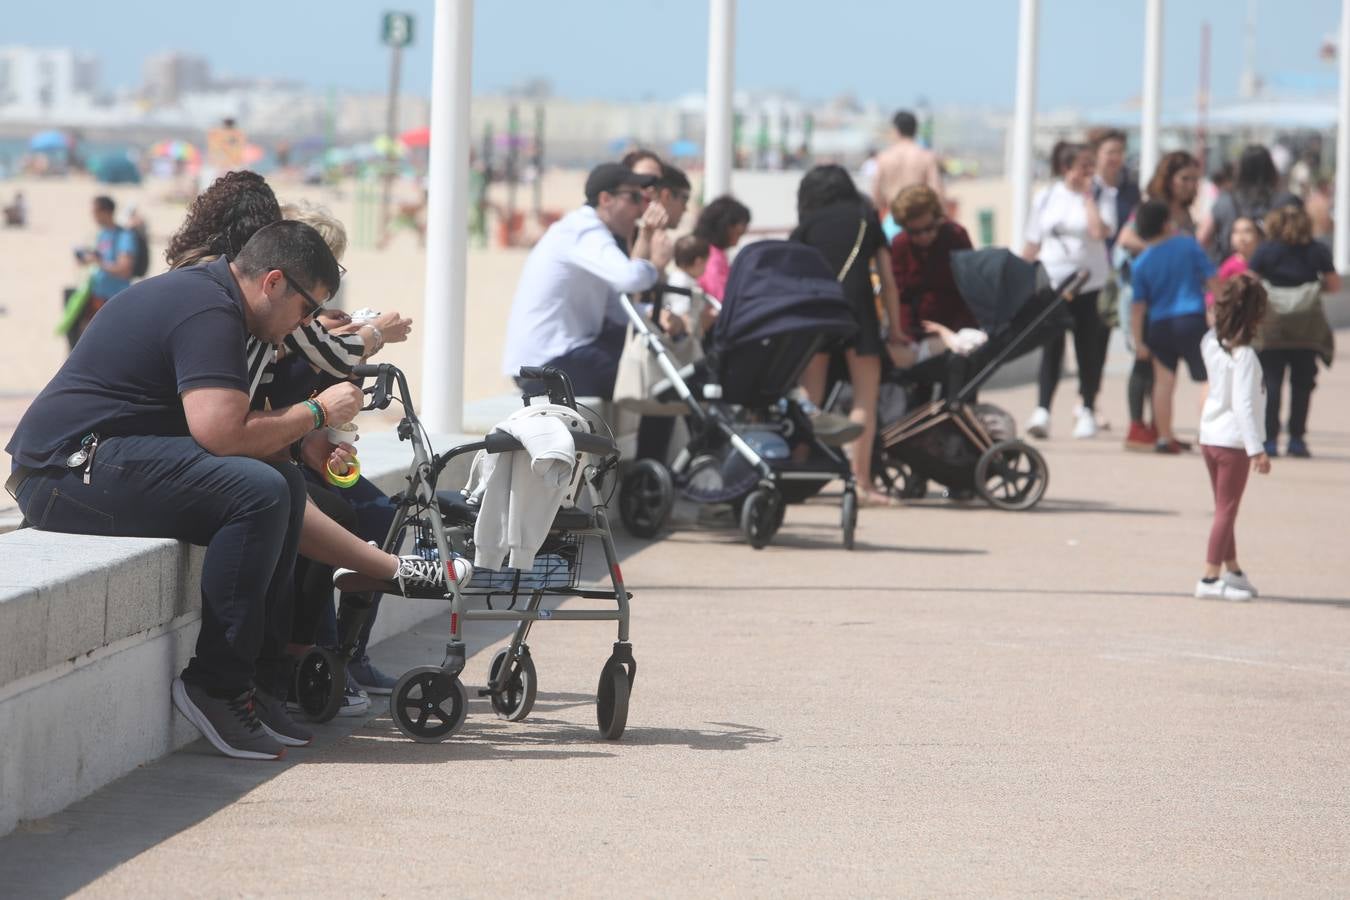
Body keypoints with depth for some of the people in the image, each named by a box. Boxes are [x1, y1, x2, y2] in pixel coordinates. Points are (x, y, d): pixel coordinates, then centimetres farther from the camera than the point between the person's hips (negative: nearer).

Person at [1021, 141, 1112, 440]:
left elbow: (1098, 231, -18)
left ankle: (1087, 410, 18)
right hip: (1051, 281, 1)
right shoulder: (1046, 198, 7)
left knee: (1088, 347, 5)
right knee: (1051, 347, -5)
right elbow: (1033, 244, 13)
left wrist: (1087, 195, -10)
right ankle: (1042, 410, -9)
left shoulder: (1094, 198, 1)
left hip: (1088, 283, -1)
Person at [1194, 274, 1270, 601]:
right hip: (1233, 440, -8)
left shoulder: (1210, 342, 1)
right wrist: (1256, 450, -24)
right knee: (1226, 510, 0)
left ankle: (1233, 571, 29)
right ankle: (1210, 578, 1)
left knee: (1224, 509, 18)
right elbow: (1243, 404, -24)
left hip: (1209, 436, 8)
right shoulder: (1243, 355, -20)